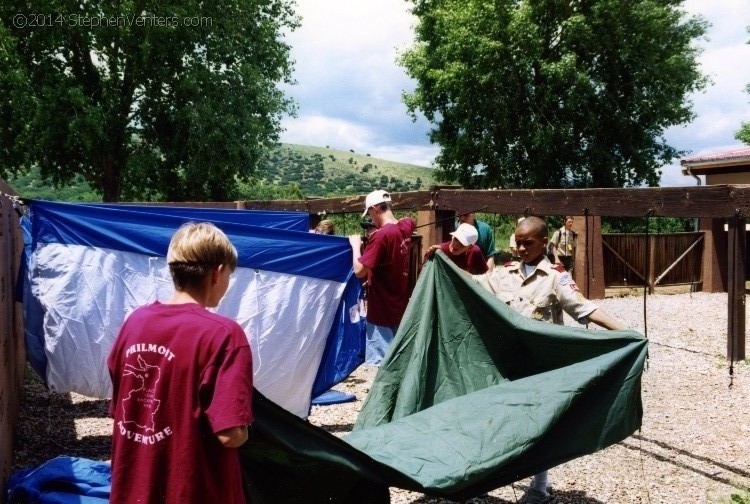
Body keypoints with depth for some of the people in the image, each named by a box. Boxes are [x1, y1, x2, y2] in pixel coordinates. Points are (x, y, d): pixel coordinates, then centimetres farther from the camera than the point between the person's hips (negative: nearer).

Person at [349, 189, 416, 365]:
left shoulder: (381, 235, -21)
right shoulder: (406, 226, 2)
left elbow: (359, 271, -21)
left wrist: (356, 245, -7)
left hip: (382, 313, -8)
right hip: (400, 309, 8)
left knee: (379, 364, -2)